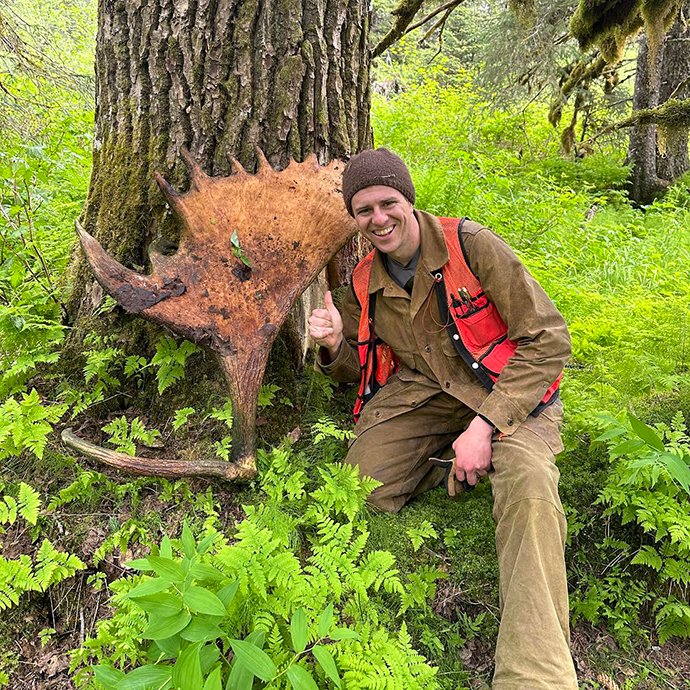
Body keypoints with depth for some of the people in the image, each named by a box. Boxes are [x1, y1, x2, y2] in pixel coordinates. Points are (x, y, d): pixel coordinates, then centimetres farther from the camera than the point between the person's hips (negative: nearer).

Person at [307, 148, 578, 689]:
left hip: (509, 391, -4)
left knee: (529, 485, -33)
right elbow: (361, 369, 14)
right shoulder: (364, 283, 3)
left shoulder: (470, 244, -14)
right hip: (420, 392, 5)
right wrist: (335, 347, -12)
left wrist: (485, 425, -22)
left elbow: (548, 339, -15)